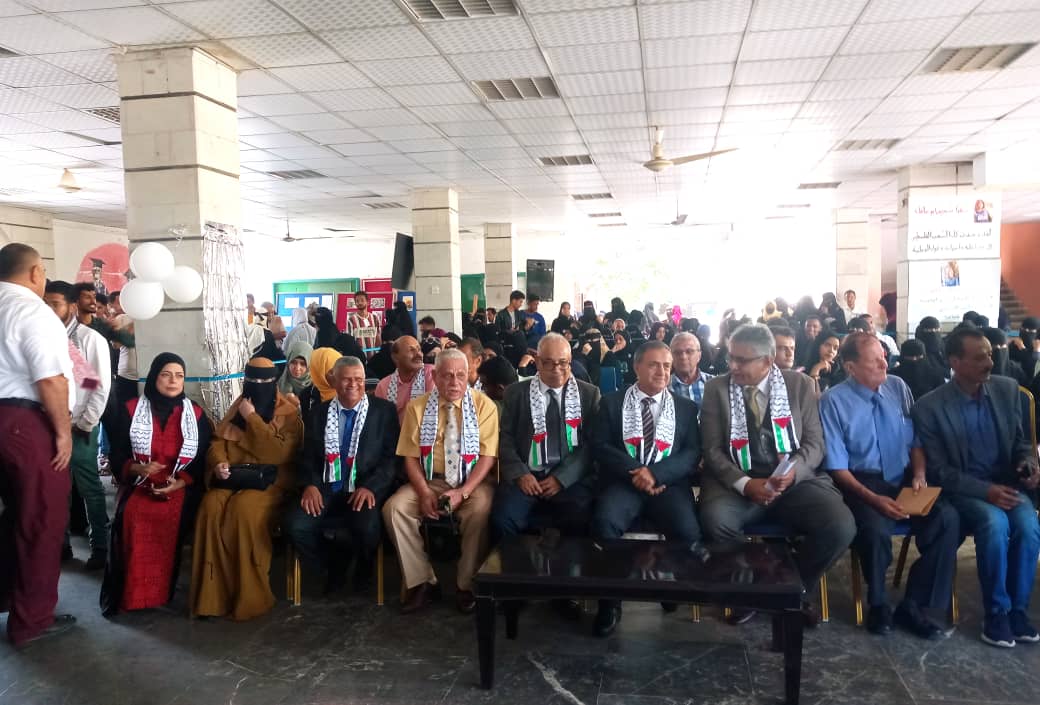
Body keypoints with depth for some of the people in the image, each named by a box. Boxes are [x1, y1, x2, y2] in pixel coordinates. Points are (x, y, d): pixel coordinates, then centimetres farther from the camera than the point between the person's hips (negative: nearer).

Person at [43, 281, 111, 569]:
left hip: (79, 427, -4)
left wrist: (84, 424, -9)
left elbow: (101, 386, -8)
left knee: (89, 489, 4)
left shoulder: (91, 339, -5)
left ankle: (100, 547, 14)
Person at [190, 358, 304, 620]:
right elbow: (217, 441, 12)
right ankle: (215, 595, -21)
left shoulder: (288, 413, -1)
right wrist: (219, 463, -12)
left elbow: (278, 453, -15)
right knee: (211, 507, -29)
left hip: (270, 481, -4)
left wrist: (252, 417, -12)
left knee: (244, 509, -35)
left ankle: (248, 597, -23)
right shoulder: (237, 408, 16)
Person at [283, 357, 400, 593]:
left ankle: (363, 572, 7)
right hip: (327, 491, 3)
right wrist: (311, 484, -9)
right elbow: (307, 456, 12)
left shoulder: (384, 410, 4)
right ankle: (333, 568, 10)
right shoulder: (318, 412, 14)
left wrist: (370, 486, -17)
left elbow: (392, 456, -2)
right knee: (294, 525, -22)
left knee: (367, 528, -32)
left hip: (367, 491, -3)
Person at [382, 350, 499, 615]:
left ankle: (466, 585, -14)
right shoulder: (417, 407, 2)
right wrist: (424, 493, -16)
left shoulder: (484, 405, -3)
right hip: (429, 482, 3)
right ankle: (422, 582, -8)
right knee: (394, 508, -22)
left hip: (472, 483, -2)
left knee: (481, 508, -34)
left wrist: (463, 492, -21)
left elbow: (488, 456, -8)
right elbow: (410, 456, 0)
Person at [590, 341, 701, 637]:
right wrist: (635, 472, -14)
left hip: (669, 483, 1)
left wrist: (656, 473, -13)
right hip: (623, 482, -1)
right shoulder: (612, 403, 13)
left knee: (688, 531, -29)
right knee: (604, 522, -32)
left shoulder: (686, 407, 17)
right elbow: (599, 446, 2)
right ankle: (610, 599, -12)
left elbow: (693, 453, 5)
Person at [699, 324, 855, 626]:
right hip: (737, 482, -1)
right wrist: (744, 484, -19)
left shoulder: (800, 385, 6)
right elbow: (713, 449, -1)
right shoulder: (717, 388, 4)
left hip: (795, 481, 1)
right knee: (715, 519, -33)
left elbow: (814, 443, 3)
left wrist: (793, 472, -19)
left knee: (841, 526, -25)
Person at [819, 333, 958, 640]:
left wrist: (919, 474, -7)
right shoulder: (833, 401, -9)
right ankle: (878, 604, -2)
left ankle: (913, 605, -7)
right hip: (862, 482, -4)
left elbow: (916, 440, 12)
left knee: (947, 517, -23)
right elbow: (837, 467, -9)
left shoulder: (898, 387, 5)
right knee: (875, 529, -33)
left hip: (904, 478, 5)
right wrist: (873, 499, -19)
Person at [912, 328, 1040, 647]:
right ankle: (996, 612, -13)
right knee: (995, 523, -32)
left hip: (1005, 484, 4)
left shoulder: (1007, 389, 1)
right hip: (962, 490, -3)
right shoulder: (929, 406, -12)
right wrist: (985, 490, -22)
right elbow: (939, 471, -10)